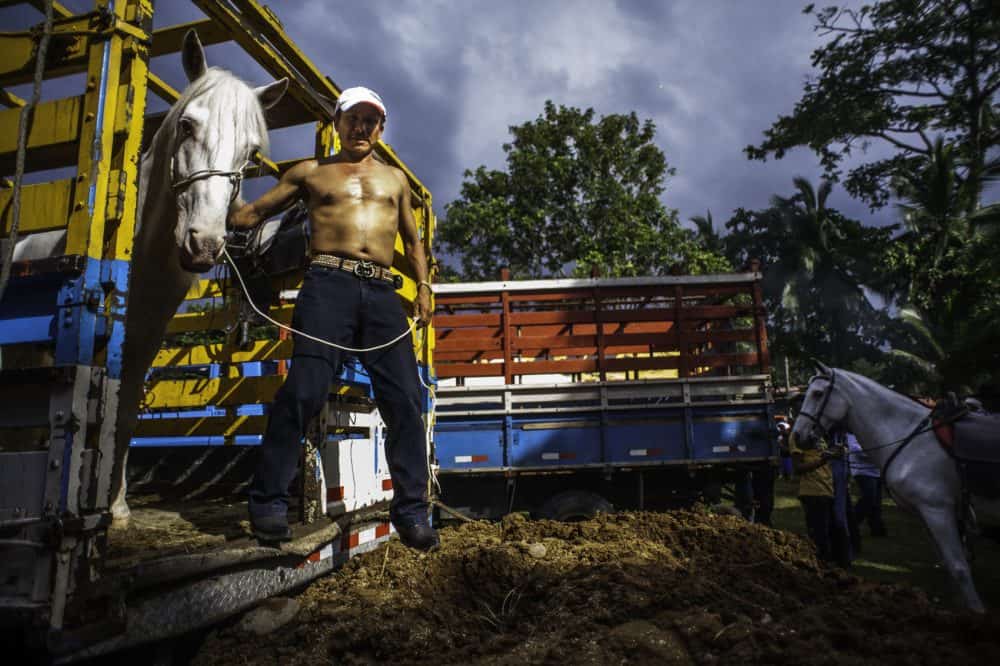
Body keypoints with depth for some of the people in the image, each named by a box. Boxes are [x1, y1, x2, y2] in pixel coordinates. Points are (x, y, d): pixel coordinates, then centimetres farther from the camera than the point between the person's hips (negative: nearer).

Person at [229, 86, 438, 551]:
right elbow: (256, 211, 20)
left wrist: (423, 287, 13)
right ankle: (268, 500, -1)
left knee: (404, 399, -5)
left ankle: (411, 509, 4)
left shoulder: (395, 178, 25)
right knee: (305, 388, -15)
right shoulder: (311, 172, 19)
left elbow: (412, 240, 28)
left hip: (382, 293, 3)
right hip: (328, 284, -2)